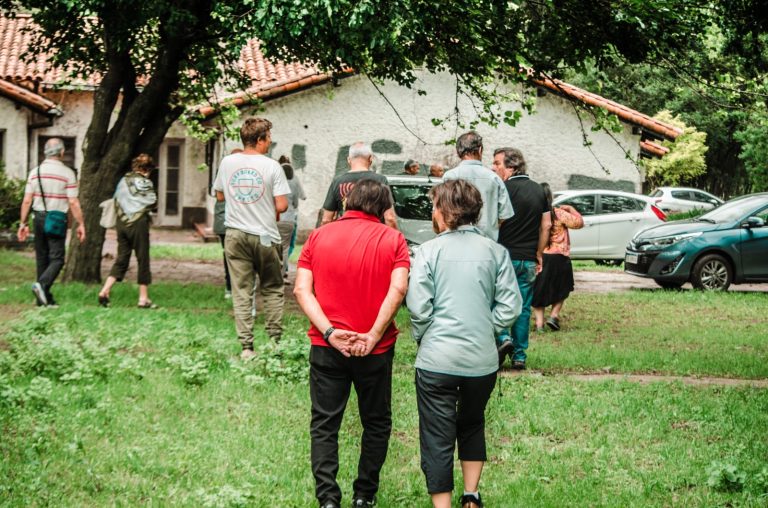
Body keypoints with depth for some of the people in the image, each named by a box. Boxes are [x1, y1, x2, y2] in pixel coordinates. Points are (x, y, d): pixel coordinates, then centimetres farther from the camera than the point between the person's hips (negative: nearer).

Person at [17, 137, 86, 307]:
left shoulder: (35, 172, 4)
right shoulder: (67, 173, -7)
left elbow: (27, 201, 3)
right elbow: (73, 203, -9)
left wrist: (23, 224, 9)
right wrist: (80, 224, -2)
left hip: (39, 217, 4)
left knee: (42, 258, 11)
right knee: (57, 258, -1)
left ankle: (45, 299, 12)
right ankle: (42, 284, -25)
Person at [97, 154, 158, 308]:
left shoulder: (123, 181, 11)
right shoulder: (144, 182, -6)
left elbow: (116, 202, 13)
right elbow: (153, 203, -4)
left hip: (121, 223, 6)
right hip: (138, 223, -6)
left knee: (121, 259, 9)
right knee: (143, 259, 3)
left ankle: (105, 290, -6)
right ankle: (143, 298, 4)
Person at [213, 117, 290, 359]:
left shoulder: (227, 162, 2)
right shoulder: (271, 166, -9)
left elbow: (220, 196, 14)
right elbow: (282, 205, -12)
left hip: (235, 235, 2)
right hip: (265, 235, -2)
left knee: (241, 292, 4)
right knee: (272, 289, 12)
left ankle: (246, 346, 1)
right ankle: (275, 341, 12)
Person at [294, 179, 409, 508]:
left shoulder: (318, 237, 3)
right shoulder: (392, 239, -2)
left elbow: (301, 290, -7)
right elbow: (398, 289, -16)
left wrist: (330, 332, -13)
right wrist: (374, 335, -16)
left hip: (327, 346, 1)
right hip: (376, 350, 0)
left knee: (324, 424, 8)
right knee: (376, 422, 16)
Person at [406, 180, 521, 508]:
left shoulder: (429, 251, -7)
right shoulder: (496, 252, 1)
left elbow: (418, 308, -11)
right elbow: (510, 307, -4)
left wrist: (423, 338, 6)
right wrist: (484, 330, 8)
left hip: (437, 359, -3)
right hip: (482, 358, 3)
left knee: (437, 440, 5)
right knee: (472, 425, 25)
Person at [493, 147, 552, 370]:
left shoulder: (504, 189, -10)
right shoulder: (538, 190, 10)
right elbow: (546, 225, 12)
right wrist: (538, 255, 17)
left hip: (505, 256, -5)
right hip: (528, 260, 5)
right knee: (523, 308, 9)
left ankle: (503, 338, -14)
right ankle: (520, 356, 9)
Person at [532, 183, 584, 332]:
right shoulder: (559, 214, -10)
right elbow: (579, 223, -3)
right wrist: (571, 209, 9)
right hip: (558, 258, -2)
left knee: (538, 291, 12)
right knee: (561, 289, 17)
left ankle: (539, 322, 3)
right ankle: (554, 315, 4)